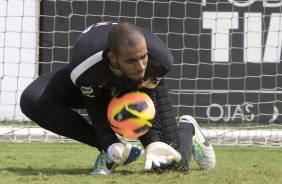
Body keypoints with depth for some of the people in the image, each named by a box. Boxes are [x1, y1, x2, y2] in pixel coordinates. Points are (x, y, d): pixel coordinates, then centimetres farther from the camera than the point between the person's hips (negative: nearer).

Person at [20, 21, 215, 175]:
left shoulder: (159, 59, -40)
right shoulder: (85, 67, -46)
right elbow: (94, 103, -24)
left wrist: (153, 141, -31)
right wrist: (110, 142, -36)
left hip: (144, 87, 0)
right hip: (96, 87, 0)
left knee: (173, 160, -11)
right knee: (32, 100, -30)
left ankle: (188, 128, 30)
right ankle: (113, 149, -17)